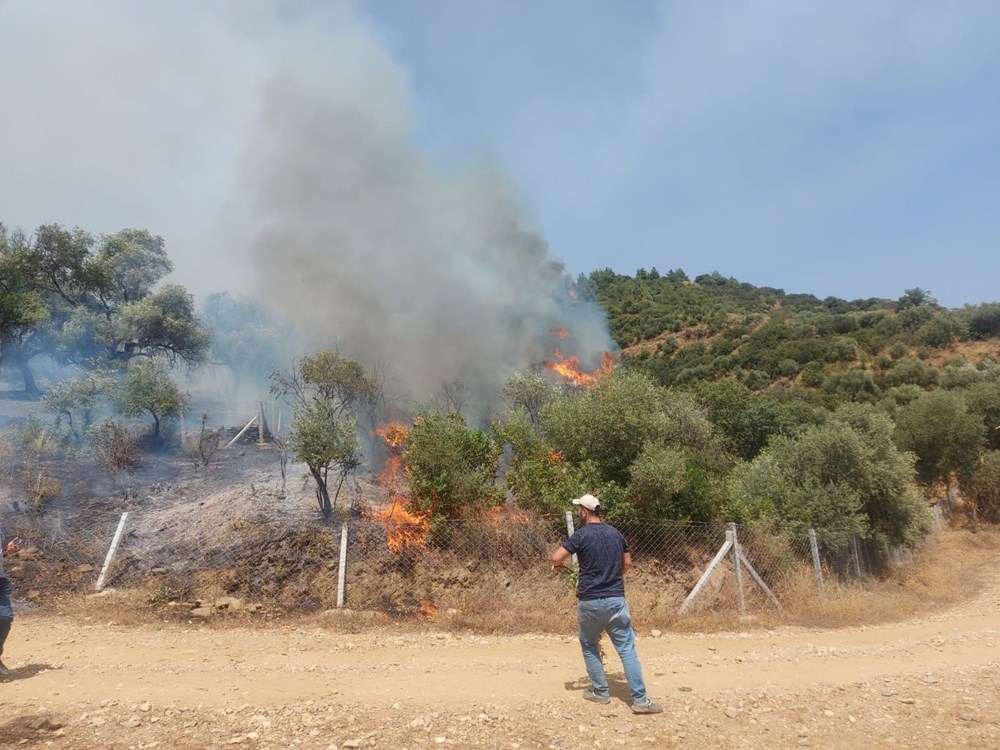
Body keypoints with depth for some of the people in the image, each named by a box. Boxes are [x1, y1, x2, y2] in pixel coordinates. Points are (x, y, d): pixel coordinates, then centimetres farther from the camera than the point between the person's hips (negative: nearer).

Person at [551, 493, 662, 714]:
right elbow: (627, 563, 16)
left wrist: (559, 563, 7)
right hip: (616, 599, 3)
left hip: (589, 602, -3)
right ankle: (640, 699, -1)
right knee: (627, 648, 3)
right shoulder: (615, 533, 6)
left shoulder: (582, 534, -10)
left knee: (589, 646, 18)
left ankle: (600, 692, 23)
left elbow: (556, 558, -16)